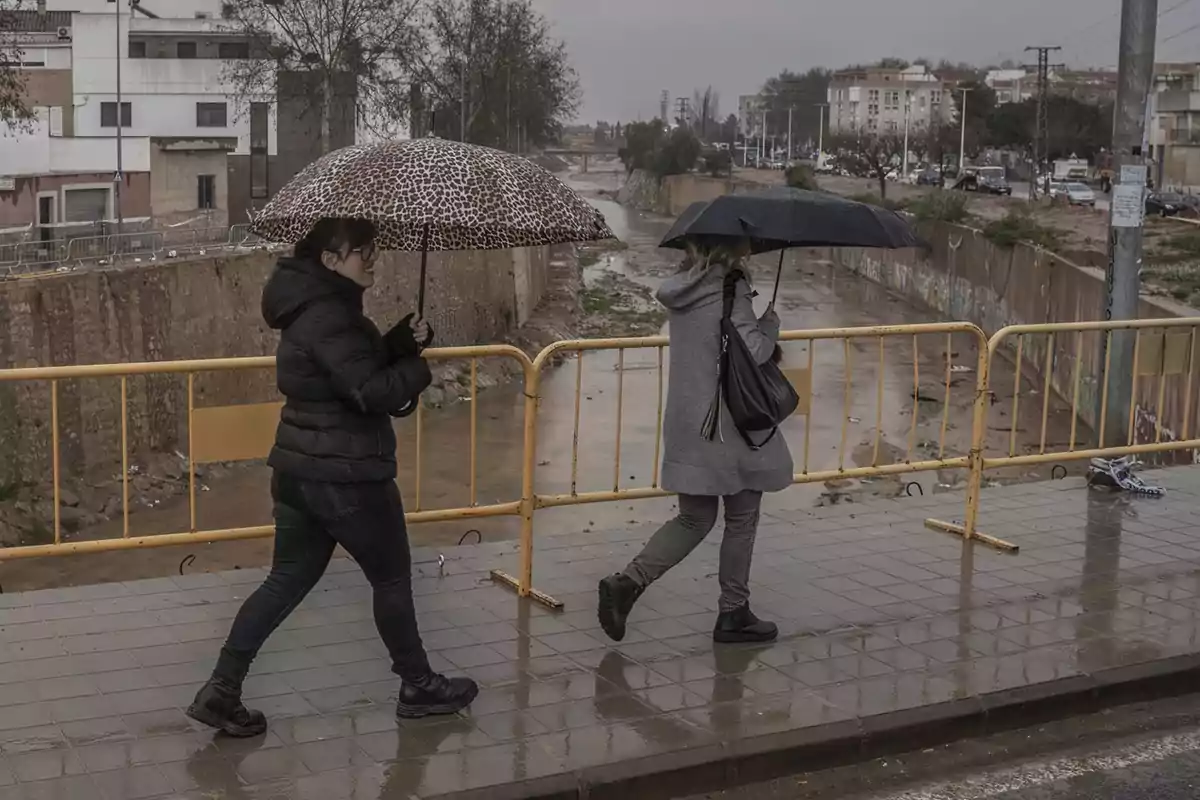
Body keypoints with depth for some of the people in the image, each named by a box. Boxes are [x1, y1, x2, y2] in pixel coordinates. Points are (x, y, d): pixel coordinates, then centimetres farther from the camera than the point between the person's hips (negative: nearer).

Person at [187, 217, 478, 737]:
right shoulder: (328, 318, -20)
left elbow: (364, 367, 17)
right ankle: (418, 687, 23)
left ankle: (221, 691, 10)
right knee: (392, 578, 8)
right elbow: (372, 391, -27)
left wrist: (401, 343, 0)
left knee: (287, 580, 13)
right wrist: (418, 368, -10)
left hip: (300, 470, 9)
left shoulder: (318, 307, 12)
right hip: (347, 476, -9)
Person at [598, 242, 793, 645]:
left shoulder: (682, 289, 8)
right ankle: (734, 613, 20)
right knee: (741, 520, 11)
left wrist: (763, 337, 15)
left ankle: (627, 582, 1)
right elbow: (752, 352, -22)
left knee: (694, 519, 16)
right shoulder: (731, 291, -16)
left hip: (688, 427, 7)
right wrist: (771, 323, -3)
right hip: (729, 426, -7)